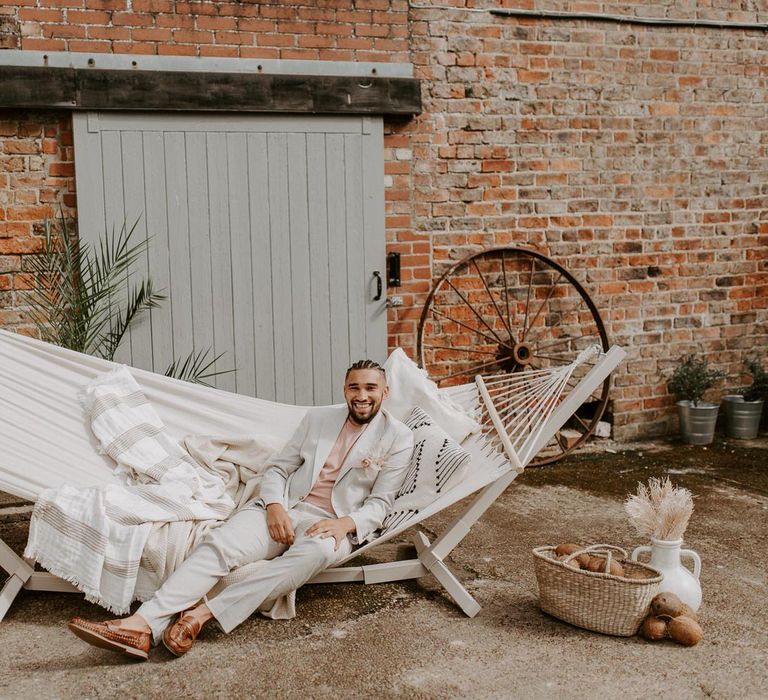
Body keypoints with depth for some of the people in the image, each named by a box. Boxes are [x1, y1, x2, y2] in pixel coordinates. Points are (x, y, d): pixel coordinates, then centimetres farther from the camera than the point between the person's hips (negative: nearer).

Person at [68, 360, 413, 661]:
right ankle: (143, 626, -38)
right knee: (219, 544, -25)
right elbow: (277, 469, 13)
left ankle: (203, 612, -40)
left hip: (330, 524, -3)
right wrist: (274, 505, -9)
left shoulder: (398, 437, 5)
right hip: (284, 509, 3)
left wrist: (347, 523, -19)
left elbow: (380, 503, 2)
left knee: (319, 550, -40)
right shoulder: (317, 418, 14)